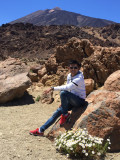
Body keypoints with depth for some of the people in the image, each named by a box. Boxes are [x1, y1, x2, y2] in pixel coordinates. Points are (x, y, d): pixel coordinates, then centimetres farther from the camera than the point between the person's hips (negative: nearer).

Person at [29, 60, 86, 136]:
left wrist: (53, 88, -33)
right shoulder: (69, 76, 4)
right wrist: (63, 102, 6)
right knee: (57, 112, -2)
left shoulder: (79, 78, -22)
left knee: (63, 93, -32)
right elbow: (67, 88, 12)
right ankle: (41, 130, 7)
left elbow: (68, 87, -35)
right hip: (72, 100, 7)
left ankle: (65, 114, -12)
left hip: (80, 101, -7)